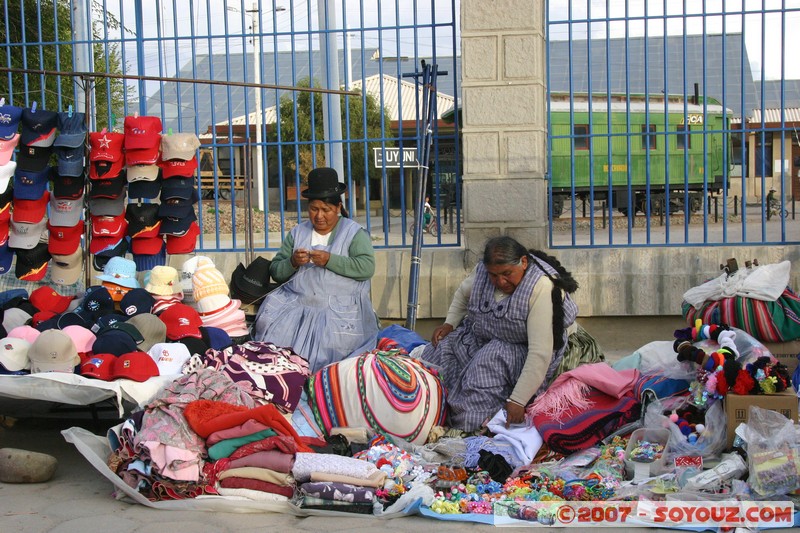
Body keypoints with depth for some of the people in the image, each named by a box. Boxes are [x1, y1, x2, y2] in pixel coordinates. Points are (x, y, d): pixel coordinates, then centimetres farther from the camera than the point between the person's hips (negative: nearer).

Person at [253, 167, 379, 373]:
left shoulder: (355, 233, 5)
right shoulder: (297, 232, 17)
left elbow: (367, 267, -11)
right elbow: (276, 271, 13)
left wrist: (330, 260, -17)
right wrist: (292, 262, -9)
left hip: (339, 311, -3)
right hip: (296, 305, 3)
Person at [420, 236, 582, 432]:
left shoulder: (542, 288, -31)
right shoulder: (483, 271, -9)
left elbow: (540, 353, -35)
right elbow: (463, 293, 17)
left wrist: (518, 401, -38)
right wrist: (450, 323, 2)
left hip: (522, 352, -7)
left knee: (490, 359, -34)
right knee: (442, 346, -13)